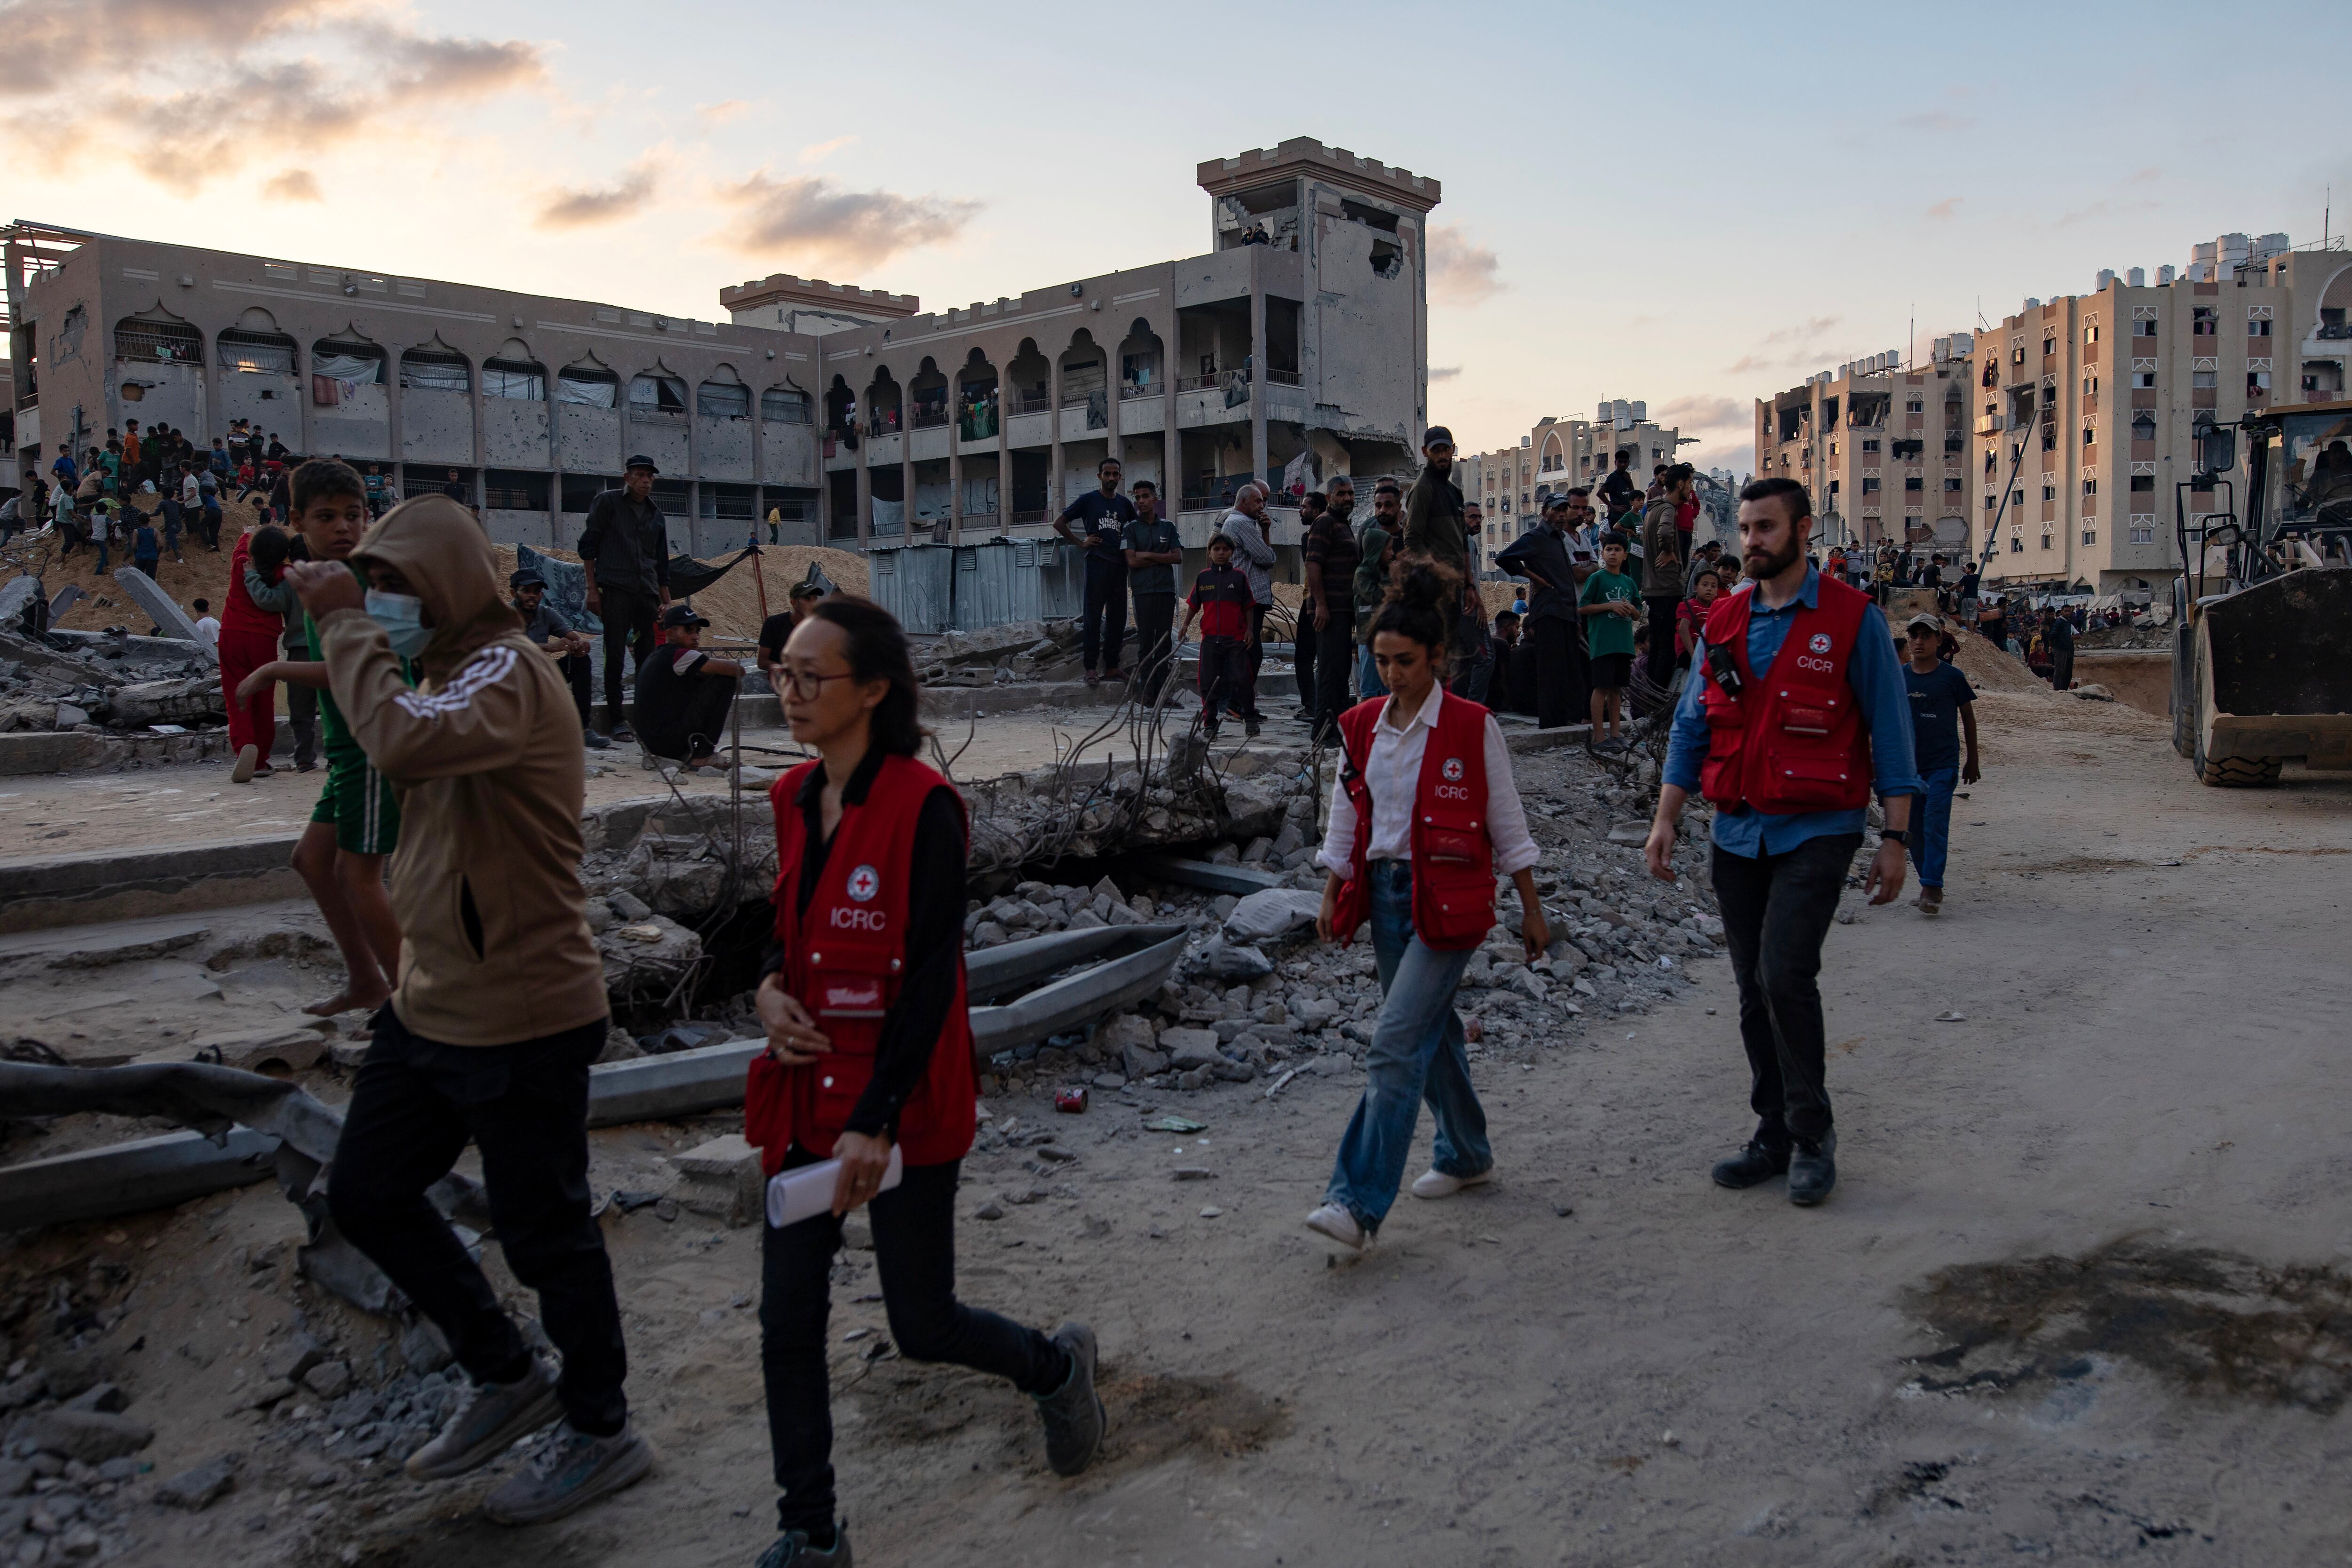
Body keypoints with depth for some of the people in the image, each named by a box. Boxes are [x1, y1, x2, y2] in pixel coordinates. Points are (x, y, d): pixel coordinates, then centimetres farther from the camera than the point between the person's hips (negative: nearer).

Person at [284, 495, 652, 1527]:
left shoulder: (507, 676, -19)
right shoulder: (449, 676, 12)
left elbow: (400, 743, -40)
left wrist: (344, 625, -28)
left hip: (521, 1023, -10)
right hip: (432, 1008, 10)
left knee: (543, 1232, 5)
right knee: (365, 1195, 18)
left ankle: (601, 1434, 26)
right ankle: (506, 1380, 34)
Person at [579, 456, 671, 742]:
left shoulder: (656, 514, 18)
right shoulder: (608, 502, 4)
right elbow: (588, 545, 1)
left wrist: (666, 601, 13)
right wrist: (593, 589, -5)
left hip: (647, 593, 5)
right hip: (616, 591, -4)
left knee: (648, 658, 4)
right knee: (615, 657, -5)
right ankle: (616, 720, 2)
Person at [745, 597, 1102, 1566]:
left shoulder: (922, 807, -17)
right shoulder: (796, 799, 6)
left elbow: (931, 978, -18)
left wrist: (877, 1120, -22)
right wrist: (771, 986, -2)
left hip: (900, 1105, -6)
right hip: (807, 1095, 7)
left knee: (922, 1328, 6)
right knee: (787, 1322, 8)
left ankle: (1054, 1365, 37)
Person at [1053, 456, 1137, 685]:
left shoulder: (1125, 503, 13)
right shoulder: (1089, 500, 1)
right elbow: (1059, 523, 2)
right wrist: (1081, 543, -2)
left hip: (1119, 565, 5)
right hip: (1097, 564, -5)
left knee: (1118, 618, 7)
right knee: (1093, 618, -6)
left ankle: (1112, 667, 14)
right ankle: (1091, 669, -5)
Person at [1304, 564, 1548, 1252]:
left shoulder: (1473, 728, -8)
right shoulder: (1362, 725, 6)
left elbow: (1506, 822, -2)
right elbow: (1347, 816, 13)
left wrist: (1531, 908, 2)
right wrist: (1331, 895, 7)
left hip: (1447, 899, -6)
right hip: (1384, 892, 6)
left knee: (1396, 1045, -13)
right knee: (1431, 1029, 17)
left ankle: (1359, 1202, -13)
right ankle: (1466, 1154, 38)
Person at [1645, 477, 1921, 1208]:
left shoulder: (1852, 619, -4)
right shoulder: (1724, 621, 10)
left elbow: (1889, 730, -3)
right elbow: (1692, 724, 12)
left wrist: (1894, 839, -6)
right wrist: (1666, 817, 4)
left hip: (1817, 830, -5)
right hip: (1738, 832, 5)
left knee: (1785, 973, -17)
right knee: (1755, 989, 9)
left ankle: (1813, 1135, 1)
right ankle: (1775, 1135, 21)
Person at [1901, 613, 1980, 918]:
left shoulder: (1952, 676, -1)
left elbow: (1968, 717, 7)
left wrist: (1972, 761, 11)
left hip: (1943, 763, -3)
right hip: (1908, 764, 4)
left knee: (1936, 824, -14)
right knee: (1915, 827, 7)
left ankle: (1933, 887, -15)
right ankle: (1929, 885, 20)